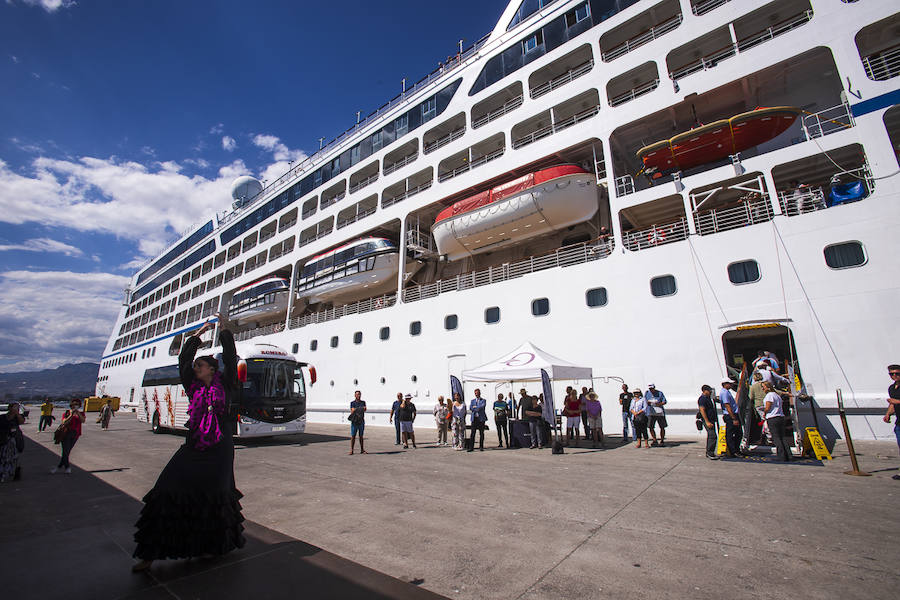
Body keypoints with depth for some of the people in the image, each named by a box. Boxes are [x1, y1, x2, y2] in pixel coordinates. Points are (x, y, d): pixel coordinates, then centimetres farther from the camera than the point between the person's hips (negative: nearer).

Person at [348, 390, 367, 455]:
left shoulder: (363, 402, 10)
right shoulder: (352, 403, 1)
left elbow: (365, 410, -7)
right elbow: (352, 411, -11)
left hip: (361, 421, 3)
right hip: (354, 421, -3)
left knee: (361, 436, 8)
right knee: (353, 436, -1)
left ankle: (362, 450, 14)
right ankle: (351, 450, 6)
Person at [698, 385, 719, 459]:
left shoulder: (708, 398, 18)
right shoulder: (702, 399, -14)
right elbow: (702, 410, -21)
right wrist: (707, 422, -24)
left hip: (711, 420, 10)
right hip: (707, 420, -10)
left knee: (710, 436, 12)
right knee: (713, 436, -15)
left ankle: (708, 453, 18)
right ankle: (710, 453, -12)